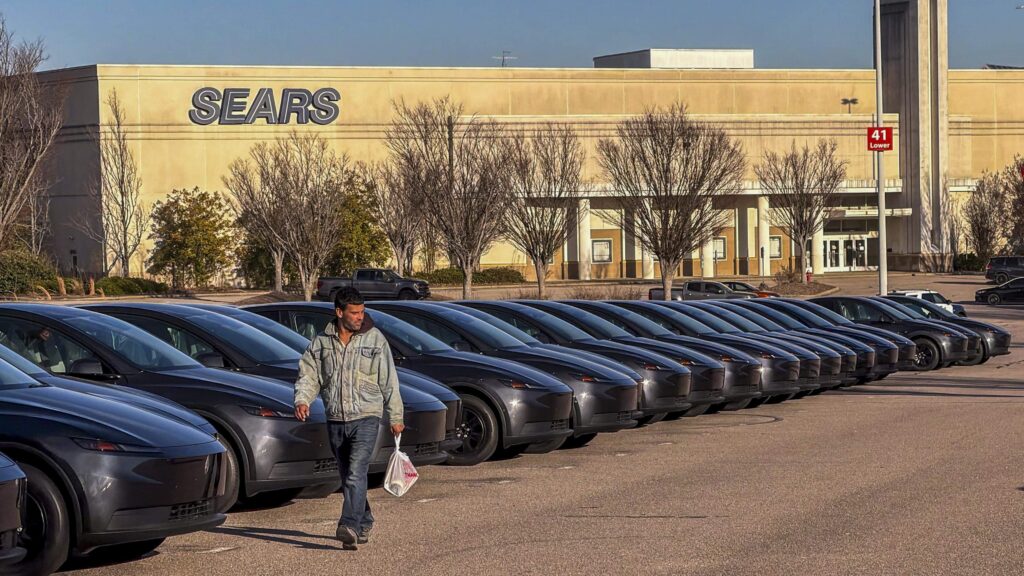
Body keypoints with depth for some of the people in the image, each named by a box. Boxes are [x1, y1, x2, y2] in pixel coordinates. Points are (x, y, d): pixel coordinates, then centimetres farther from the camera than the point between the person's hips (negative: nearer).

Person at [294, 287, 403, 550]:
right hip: (335, 420, 4)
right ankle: (364, 522, 29)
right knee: (347, 477, 12)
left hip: (366, 418, -4)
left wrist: (395, 417, 4)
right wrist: (302, 400, -15)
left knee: (356, 473, -19)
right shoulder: (321, 342, 5)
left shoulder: (374, 339, -1)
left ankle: (349, 526, -27)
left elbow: (389, 382, 3)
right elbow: (308, 375, 6)